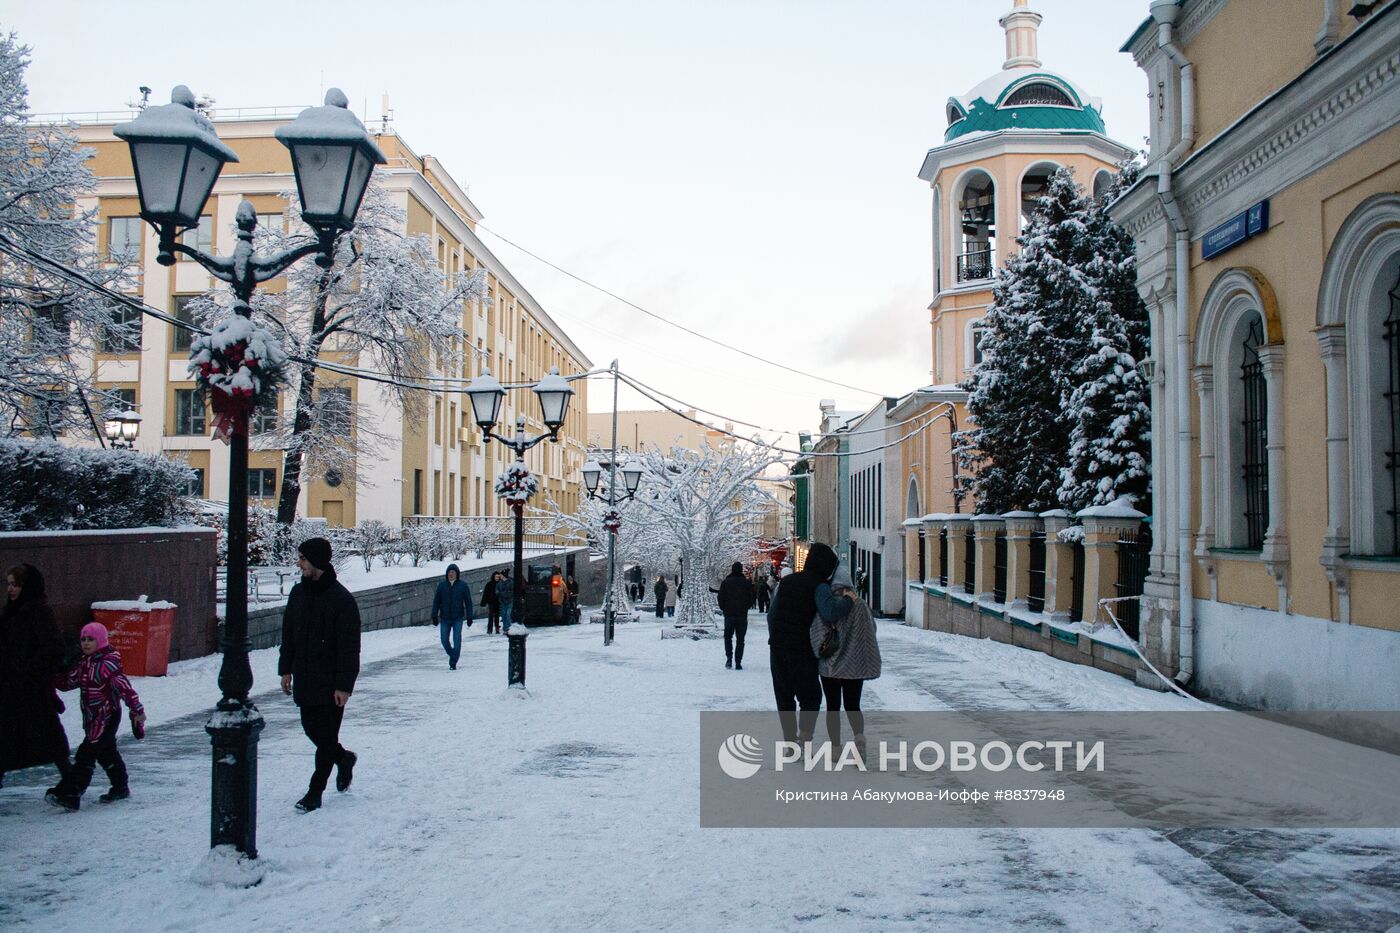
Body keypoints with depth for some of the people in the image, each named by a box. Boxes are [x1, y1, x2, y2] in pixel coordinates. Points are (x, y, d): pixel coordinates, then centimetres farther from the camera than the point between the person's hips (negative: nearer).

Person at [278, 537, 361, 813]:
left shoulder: (342, 599, -15)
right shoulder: (298, 593, 6)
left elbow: (350, 647, -15)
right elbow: (288, 634, 15)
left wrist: (344, 685, -17)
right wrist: (286, 669, 9)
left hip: (330, 683, -7)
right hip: (304, 679, 7)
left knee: (326, 738, 0)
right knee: (311, 729, 15)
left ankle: (315, 792, 10)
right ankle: (344, 759, 39)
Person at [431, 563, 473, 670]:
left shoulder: (463, 585, -2)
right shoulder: (442, 585, 2)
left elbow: (468, 602, 1)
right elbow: (436, 601, 7)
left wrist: (469, 617, -3)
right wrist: (434, 615, 2)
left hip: (458, 618, -2)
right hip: (444, 618, 2)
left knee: (457, 640, -6)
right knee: (444, 640, 4)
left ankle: (453, 663, 0)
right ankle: (452, 655, 30)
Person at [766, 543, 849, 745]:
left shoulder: (787, 581, 12)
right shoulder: (819, 585, -9)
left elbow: (771, 613, 15)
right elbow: (830, 612, -28)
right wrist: (847, 600, -12)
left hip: (777, 647, 6)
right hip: (801, 649, -6)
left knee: (784, 697, 14)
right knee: (811, 697, 7)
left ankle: (790, 741, 15)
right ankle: (804, 740, -5)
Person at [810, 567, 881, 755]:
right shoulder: (861, 606, -3)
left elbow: (817, 636, -14)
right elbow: (871, 632, 1)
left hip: (831, 665, -2)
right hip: (855, 666, 2)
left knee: (833, 706, 10)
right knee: (852, 705, 12)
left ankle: (835, 748, 10)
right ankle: (859, 735, -15)